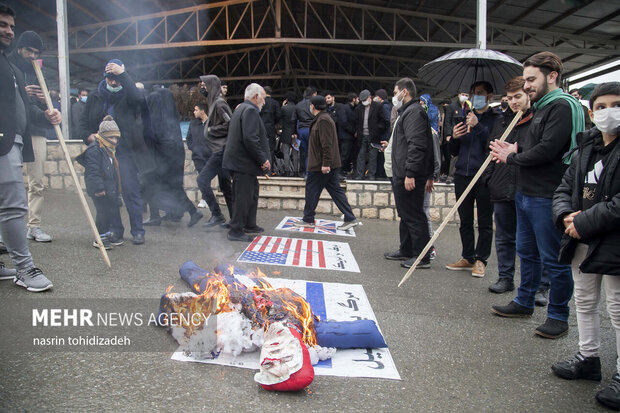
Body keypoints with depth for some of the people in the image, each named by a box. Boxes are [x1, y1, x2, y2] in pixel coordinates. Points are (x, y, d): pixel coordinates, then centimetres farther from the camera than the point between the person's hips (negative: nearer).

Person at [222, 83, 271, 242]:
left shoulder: (241, 108, 18)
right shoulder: (250, 110, -16)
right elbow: (250, 138, -26)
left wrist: (261, 159, 19)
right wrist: (263, 159, -18)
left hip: (240, 160, 11)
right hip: (243, 163, -11)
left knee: (252, 193, 20)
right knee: (243, 197, -4)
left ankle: (249, 225, 31)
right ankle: (236, 231, 4)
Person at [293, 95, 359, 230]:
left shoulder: (323, 120, -15)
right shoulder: (322, 118, 17)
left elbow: (326, 144, -22)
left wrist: (325, 163, -24)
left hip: (321, 165, -10)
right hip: (331, 164, 10)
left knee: (312, 189, 2)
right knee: (335, 190, 9)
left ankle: (308, 219, 14)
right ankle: (350, 218, 8)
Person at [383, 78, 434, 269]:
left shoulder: (414, 112, -14)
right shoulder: (407, 112, 21)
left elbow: (417, 145, -23)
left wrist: (410, 173, -26)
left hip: (410, 176, -11)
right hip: (402, 175, 11)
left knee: (414, 216, -6)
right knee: (406, 215, 18)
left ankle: (422, 257, 2)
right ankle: (406, 251, 30)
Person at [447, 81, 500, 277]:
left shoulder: (496, 119, 1)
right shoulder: (466, 117, 17)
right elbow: (454, 152, 16)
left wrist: (478, 127, -21)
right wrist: (454, 138, -4)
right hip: (463, 175, 5)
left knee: (485, 222, 2)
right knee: (465, 221, 11)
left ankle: (480, 259, 12)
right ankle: (467, 258, 21)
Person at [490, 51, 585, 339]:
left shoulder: (562, 106, -14)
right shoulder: (541, 107, 17)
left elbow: (547, 150, -23)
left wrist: (511, 158, -10)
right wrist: (516, 149, 2)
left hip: (547, 198, -10)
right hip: (526, 193, 10)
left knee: (553, 258, 2)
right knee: (527, 252, 19)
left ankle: (558, 316, 15)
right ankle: (524, 303, 34)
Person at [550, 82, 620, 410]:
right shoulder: (585, 149, 9)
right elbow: (564, 189, 11)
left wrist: (585, 222, -20)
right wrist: (567, 216, -8)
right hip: (583, 242, 7)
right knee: (584, 302, 18)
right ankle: (588, 358, 36)